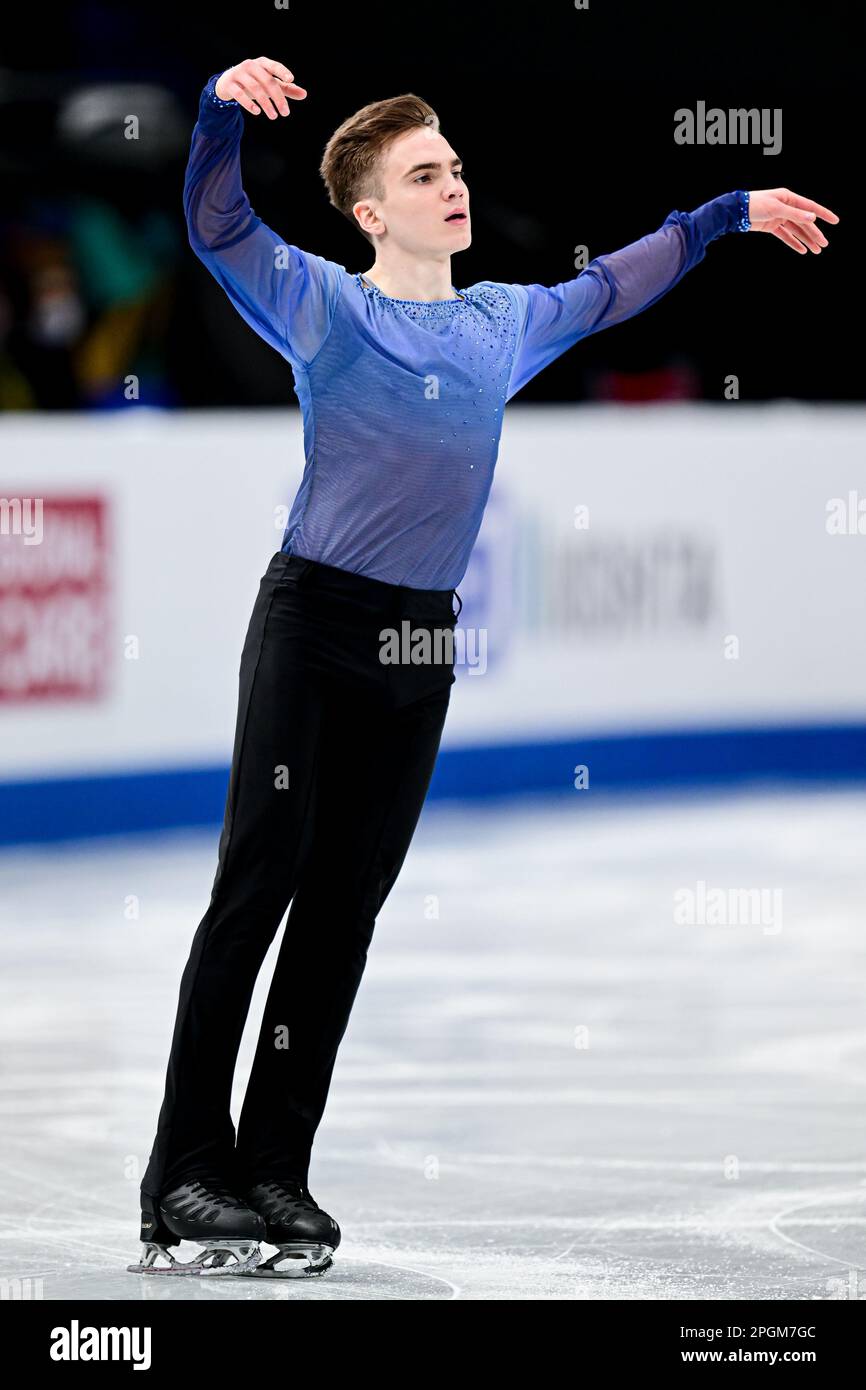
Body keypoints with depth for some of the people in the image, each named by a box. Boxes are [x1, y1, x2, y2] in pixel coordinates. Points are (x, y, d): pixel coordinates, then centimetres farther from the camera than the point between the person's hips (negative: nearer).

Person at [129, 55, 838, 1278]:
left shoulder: (509, 323, 15)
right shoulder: (324, 306, -1)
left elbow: (612, 287, 33)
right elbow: (218, 227, -16)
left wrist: (730, 213, 38)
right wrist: (224, 111, -34)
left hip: (423, 645, 6)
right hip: (311, 624, -6)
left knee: (346, 906, 4)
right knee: (260, 883, -11)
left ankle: (273, 1169, 7)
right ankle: (184, 1172, -12)